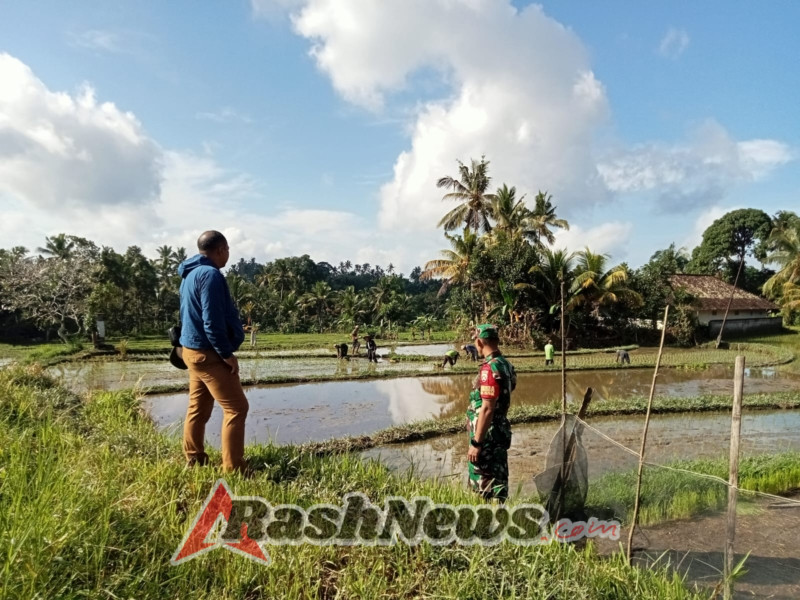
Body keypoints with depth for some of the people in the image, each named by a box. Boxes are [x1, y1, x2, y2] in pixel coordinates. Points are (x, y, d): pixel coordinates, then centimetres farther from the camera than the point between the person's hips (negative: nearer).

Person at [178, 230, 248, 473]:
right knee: (236, 408, -6)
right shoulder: (210, 274, -18)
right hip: (208, 353, -10)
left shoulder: (191, 273, 14)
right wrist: (227, 353, -17)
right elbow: (212, 321, -23)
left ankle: (194, 460, 26)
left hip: (194, 349, 10)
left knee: (198, 408, 16)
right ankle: (232, 469, -2)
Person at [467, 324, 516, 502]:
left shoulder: (489, 368, -22)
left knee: (484, 484, 2)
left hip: (487, 435, -9)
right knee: (496, 479, 18)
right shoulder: (506, 365, 7)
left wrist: (476, 442, -20)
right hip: (500, 432, 9)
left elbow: (487, 409, -24)